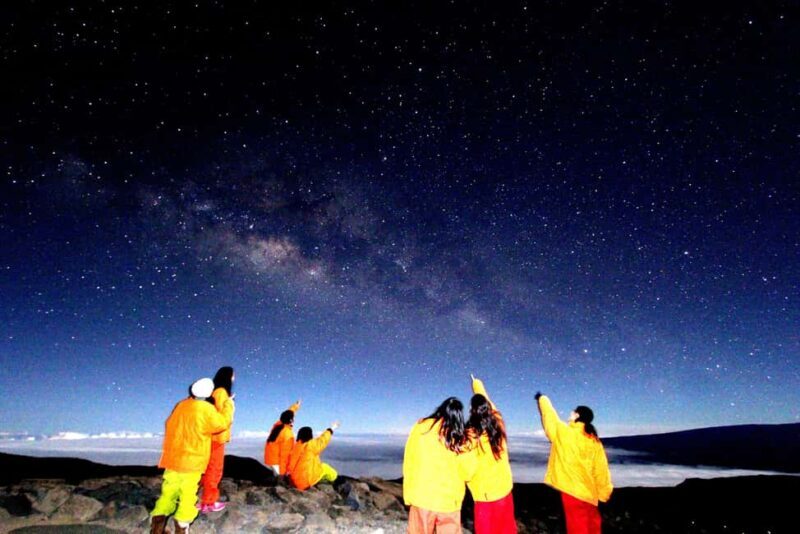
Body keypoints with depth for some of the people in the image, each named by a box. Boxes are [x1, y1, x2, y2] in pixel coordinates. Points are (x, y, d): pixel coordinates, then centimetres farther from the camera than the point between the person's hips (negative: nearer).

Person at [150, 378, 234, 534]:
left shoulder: (179, 406, 3)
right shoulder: (206, 410, -15)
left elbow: (169, 427, 18)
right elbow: (223, 422, -3)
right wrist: (229, 404, 9)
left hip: (172, 459, 5)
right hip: (191, 462, -5)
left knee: (168, 493, 15)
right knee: (187, 496, 7)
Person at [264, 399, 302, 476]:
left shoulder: (277, 425, 0)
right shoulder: (287, 434, -22)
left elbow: (287, 414, 19)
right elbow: (285, 453, -22)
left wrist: (296, 406, 33)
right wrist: (283, 471, -17)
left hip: (271, 458, 9)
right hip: (277, 461, -9)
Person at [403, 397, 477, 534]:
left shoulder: (420, 427, -4)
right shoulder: (460, 437, -7)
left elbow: (409, 463, 0)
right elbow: (467, 472, -1)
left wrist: (408, 495, 9)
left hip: (421, 497, 1)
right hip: (449, 501, -1)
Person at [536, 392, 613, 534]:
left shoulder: (564, 433, -13)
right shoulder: (595, 441, 1)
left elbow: (549, 415, 1)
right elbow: (601, 470, 2)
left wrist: (542, 398, 17)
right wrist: (604, 493, 12)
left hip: (572, 490, -6)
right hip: (589, 492, 6)